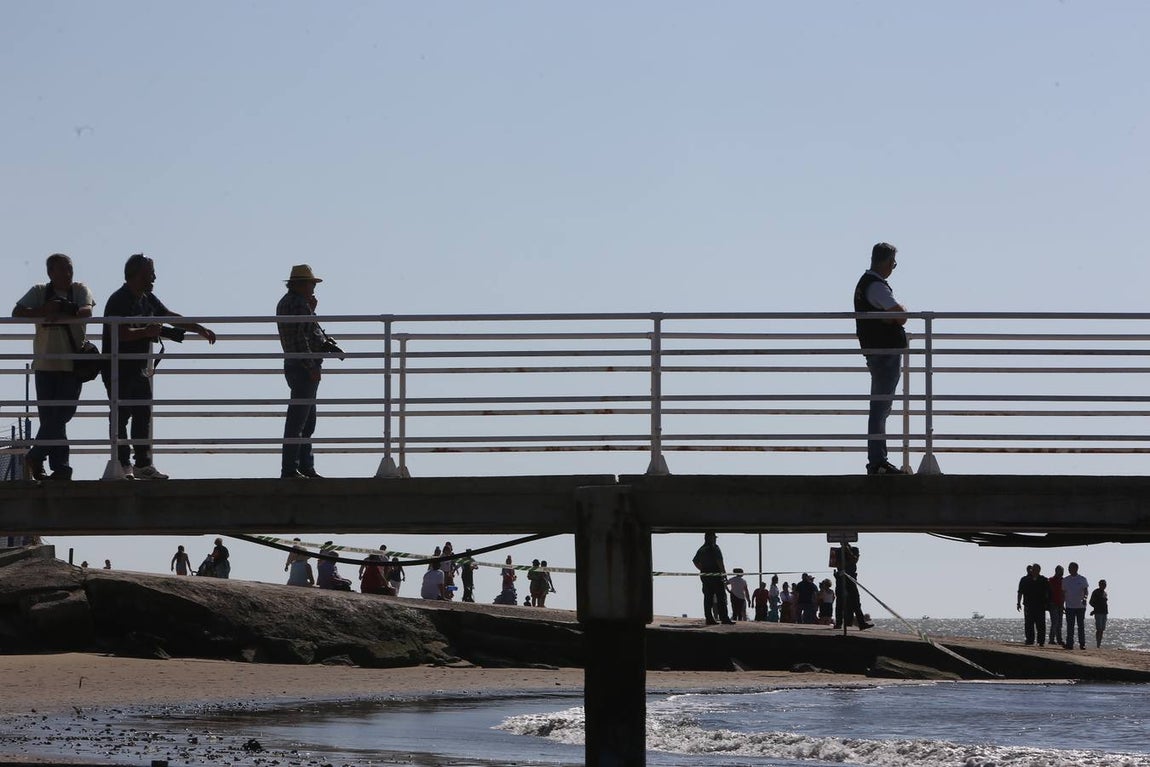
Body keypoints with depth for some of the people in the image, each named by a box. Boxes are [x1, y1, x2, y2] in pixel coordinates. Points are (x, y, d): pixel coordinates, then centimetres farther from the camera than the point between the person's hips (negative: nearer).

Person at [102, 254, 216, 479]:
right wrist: (146, 331, -24)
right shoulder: (119, 300, -15)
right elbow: (119, 333, -26)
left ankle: (143, 464, 13)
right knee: (121, 415, -8)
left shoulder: (147, 300, 13)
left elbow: (171, 317, 20)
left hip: (139, 368, 9)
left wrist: (200, 329, 18)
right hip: (118, 369, -9)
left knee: (143, 415, 9)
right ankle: (122, 465, -7)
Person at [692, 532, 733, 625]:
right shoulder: (714, 548, -9)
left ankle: (709, 619, 3)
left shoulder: (701, 549, 13)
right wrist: (724, 573, -12)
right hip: (715, 575, -7)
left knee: (708, 598, 6)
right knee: (721, 598, -4)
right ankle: (724, 618, -8)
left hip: (705, 575, 7)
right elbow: (719, 561, -16)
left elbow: (695, 561, 15)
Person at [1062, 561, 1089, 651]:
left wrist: (1084, 598, -28)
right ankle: (1069, 643, 0)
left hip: (1080, 606, -2)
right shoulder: (1065, 580, 9)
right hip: (1069, 606, 2)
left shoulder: (1082, 579, 2)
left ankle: (1082, 643, 6)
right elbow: (1063, 593, 15)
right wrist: (1062, 605, 12)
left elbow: (1086, 590, -8)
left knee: (1081, 626, 2)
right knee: (1070, 626, -1)